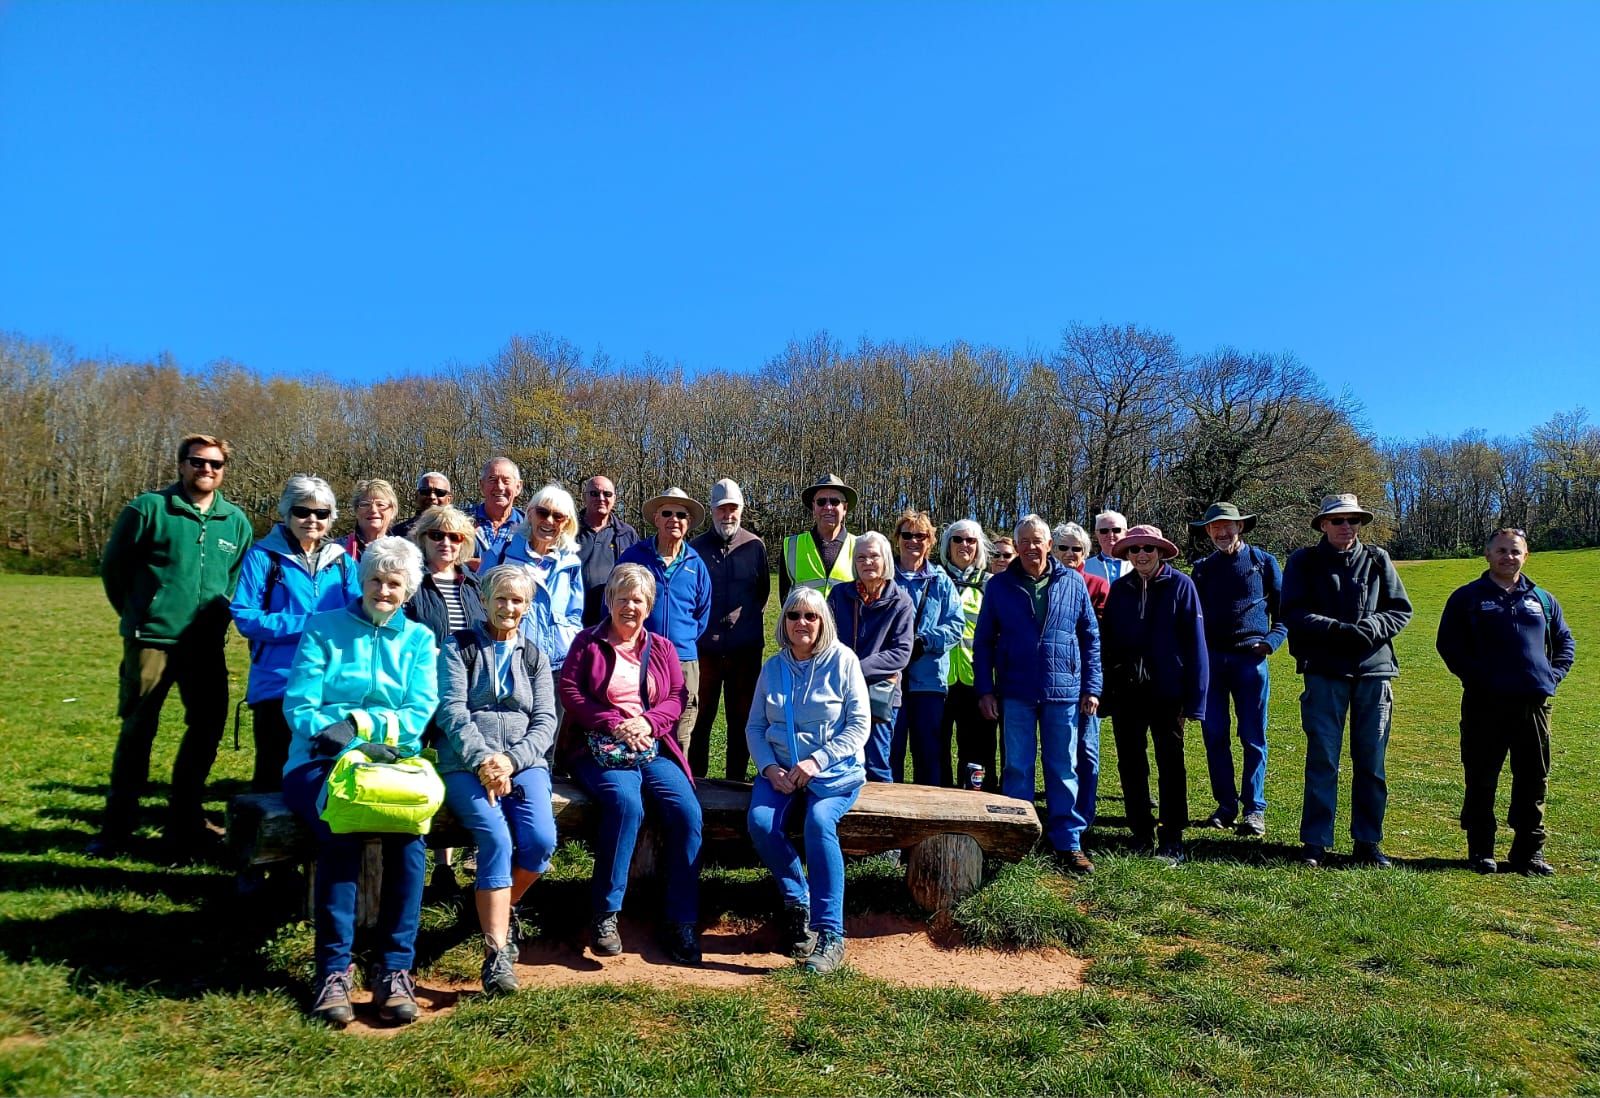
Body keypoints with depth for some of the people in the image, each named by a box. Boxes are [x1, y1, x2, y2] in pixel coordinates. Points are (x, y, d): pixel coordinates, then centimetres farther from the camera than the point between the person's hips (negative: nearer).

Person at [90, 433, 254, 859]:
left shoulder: (236, 521, 7)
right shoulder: (149, 508, -3)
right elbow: (113, 565, 4)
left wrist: (219, 616, 11)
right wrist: (137, 615, 9)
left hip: (206, 646, 4)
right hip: (151, 642, -3)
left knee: (207, 728, 7)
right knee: (137, 731, 3)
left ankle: (184, 820, 23)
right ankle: (117, 826, 16)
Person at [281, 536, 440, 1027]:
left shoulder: (419, 639, 13)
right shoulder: (323, 628, 9)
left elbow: (418, 715, 0)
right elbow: (299, 707, -3)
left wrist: (359, 722, -16)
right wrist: (352, 746, -18)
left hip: (393, 762, 1)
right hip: (321, 761, -1)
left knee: (409, 829, -31)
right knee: (341, 829, -33)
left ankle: (396, 968, -21)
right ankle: (333, 969, -19)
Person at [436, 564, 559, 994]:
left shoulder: (535, 656, 18)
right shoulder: (459, 647, 9)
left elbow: (545, 721, 7)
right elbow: (451, 711, -4)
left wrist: (510, 760, -10)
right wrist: (483, 760, -18)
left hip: (523, 763, 3)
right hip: (466, 765, -2)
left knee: (541, 840, -22)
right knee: (497, 839, -27)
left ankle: (498, 909, 8)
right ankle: (496, 953, -21)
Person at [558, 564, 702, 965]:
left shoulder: (662, 647, 18)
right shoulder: (587, 642, 10)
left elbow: (677, 697, 10)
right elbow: (569, 690, -1)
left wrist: (648, 722, -11)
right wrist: (614, 723, -13)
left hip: (653, 748, 3)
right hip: (599, 748, -3)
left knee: (687, 812, -22)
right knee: (625, 804, -33)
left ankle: (682, 921, -12)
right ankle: (605, 914, -20)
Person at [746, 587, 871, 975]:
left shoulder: (843, 661, -2)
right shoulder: (773, 668, 10)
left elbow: (859, 725, -6)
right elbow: (754, 727, 10)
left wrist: (817, 761, -17)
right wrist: (769, 767, -9)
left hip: (834, 770, -3)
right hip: (781, 769, 4)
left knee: (819, 822, -33)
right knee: (761, 822, -26)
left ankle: (830, 933, -23)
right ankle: (797, 902, 0)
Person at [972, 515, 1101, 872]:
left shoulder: (1072, 583, 4)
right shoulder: (999, 586, 3)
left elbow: (1090, 637, 8)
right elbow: (983, 642, 5)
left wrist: (1091, 686, 3)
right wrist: (984, 689, -1)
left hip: (1063, 691, 0)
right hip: (1015, 694, 0)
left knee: (1064, 770, 7)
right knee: (1017, 769, 7)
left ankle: (1068, 843, 17)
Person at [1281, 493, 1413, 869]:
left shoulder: (1377, 560, 10)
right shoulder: (1304, 562, 3)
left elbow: (1401, 610, 7)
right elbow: (1294, 614, -6)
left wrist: (1369, 628, -12)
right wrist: (1340, 630, -18)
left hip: (1374, 669, 2)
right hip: (1324, 671, -2)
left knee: (1371, 761, 8)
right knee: (1322, 760, 0)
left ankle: (1368, 842, 19)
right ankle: (1316, 842, 8)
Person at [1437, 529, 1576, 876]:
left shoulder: (1543, 599, 14)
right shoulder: (1467, 597, 4)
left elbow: (1565, 641, 21)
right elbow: (1448, 644, 1)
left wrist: (1553, 675, 5)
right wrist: (1474, 676, -9)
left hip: (1535, 702, 3)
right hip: (1485, 704, -3)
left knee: (1534, 781, 9)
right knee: (1481, 781, 2)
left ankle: (1529, 851, 20)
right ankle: (1480, 850, 12)